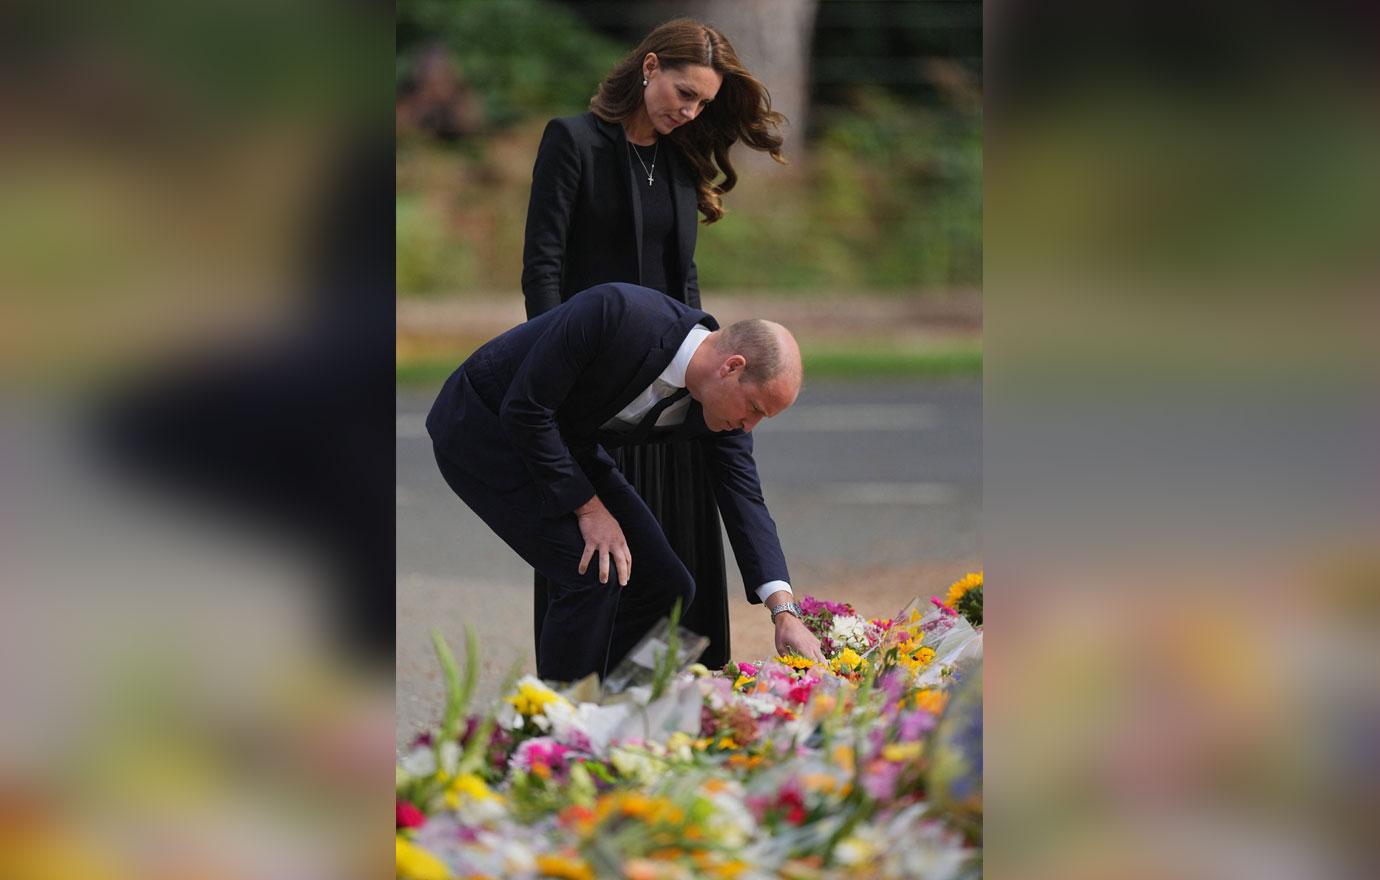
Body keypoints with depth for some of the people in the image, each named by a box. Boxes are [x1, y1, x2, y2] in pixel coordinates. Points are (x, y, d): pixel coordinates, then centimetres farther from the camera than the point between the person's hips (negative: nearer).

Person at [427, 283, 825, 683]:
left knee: (666, 588, 0)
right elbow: (524, 410, -28)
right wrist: (589, 507, -24)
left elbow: (745, 501, -10)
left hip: (567, 447, 8)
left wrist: (785, 613, -21)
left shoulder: (722, 399, -13)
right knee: (593, 572, -22)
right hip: (480, 428, -7)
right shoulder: (616, 314, -35)